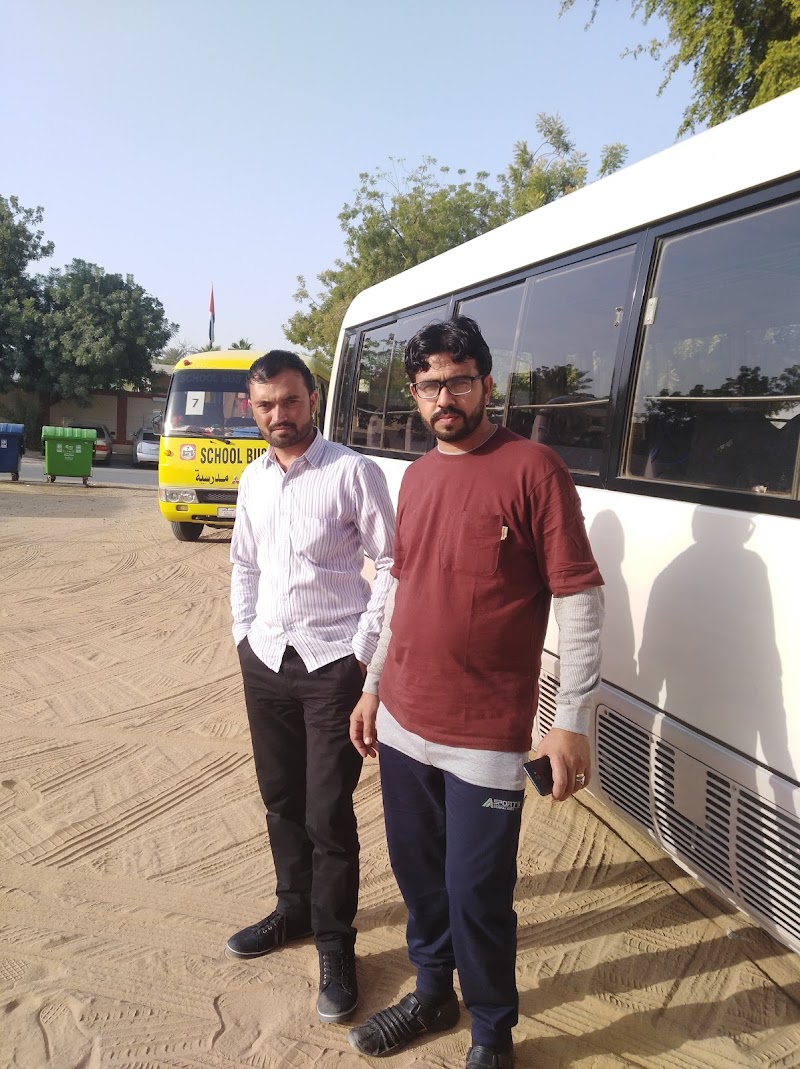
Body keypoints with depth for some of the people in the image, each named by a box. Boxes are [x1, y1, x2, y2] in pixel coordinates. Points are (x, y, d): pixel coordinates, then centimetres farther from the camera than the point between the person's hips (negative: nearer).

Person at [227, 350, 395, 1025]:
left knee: (328, 812, -1)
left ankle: (336, 947, 18)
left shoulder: (353, 472, -10)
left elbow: (390, 562, -9)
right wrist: (243, 634, 11)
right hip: (265, 660, 6)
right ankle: (295, 910, 39)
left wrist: (365, 649, -11)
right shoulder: (254, 478, 9)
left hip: (333, 662, -6)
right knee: (281, 798, 18)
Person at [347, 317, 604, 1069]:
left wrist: (571, 721, -16)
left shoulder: (532, 469, -11)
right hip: (403, 723, 6)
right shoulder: (416, 476, 9)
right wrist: (374, 687, 18)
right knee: (417, 873, 19)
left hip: (484, 736, -6)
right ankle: (432, 993, 44)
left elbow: (579, 598, -13)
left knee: (476, 893, 5)